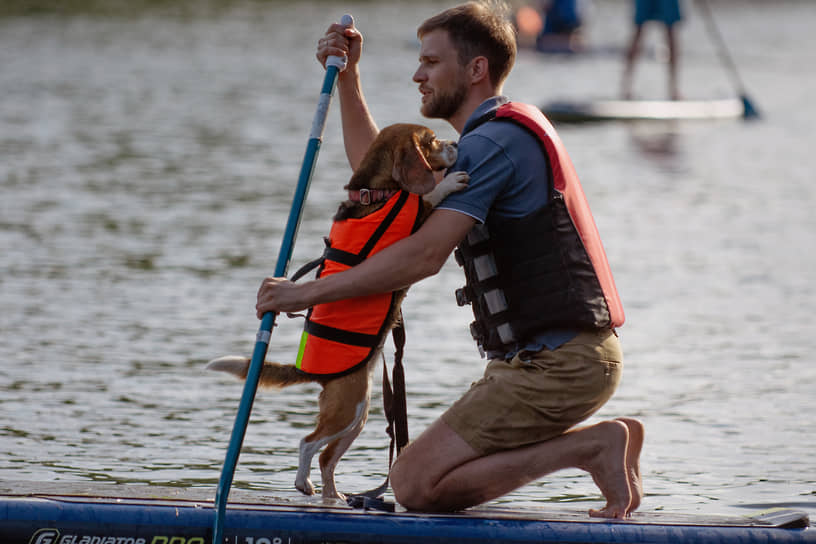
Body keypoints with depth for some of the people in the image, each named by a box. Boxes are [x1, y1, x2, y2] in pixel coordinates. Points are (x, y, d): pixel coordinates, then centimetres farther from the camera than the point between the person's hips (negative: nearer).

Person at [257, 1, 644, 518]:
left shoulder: (494, 142, -13)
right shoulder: (501, 136, 20)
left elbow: (424, 255, -22)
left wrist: (307, 293, -18)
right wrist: (348, 78, 21)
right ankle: (606, 440, 10)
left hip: (559, 366, -10)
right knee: (431, 469, 17)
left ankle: (593, 444, -9)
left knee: (415, 483, -13)